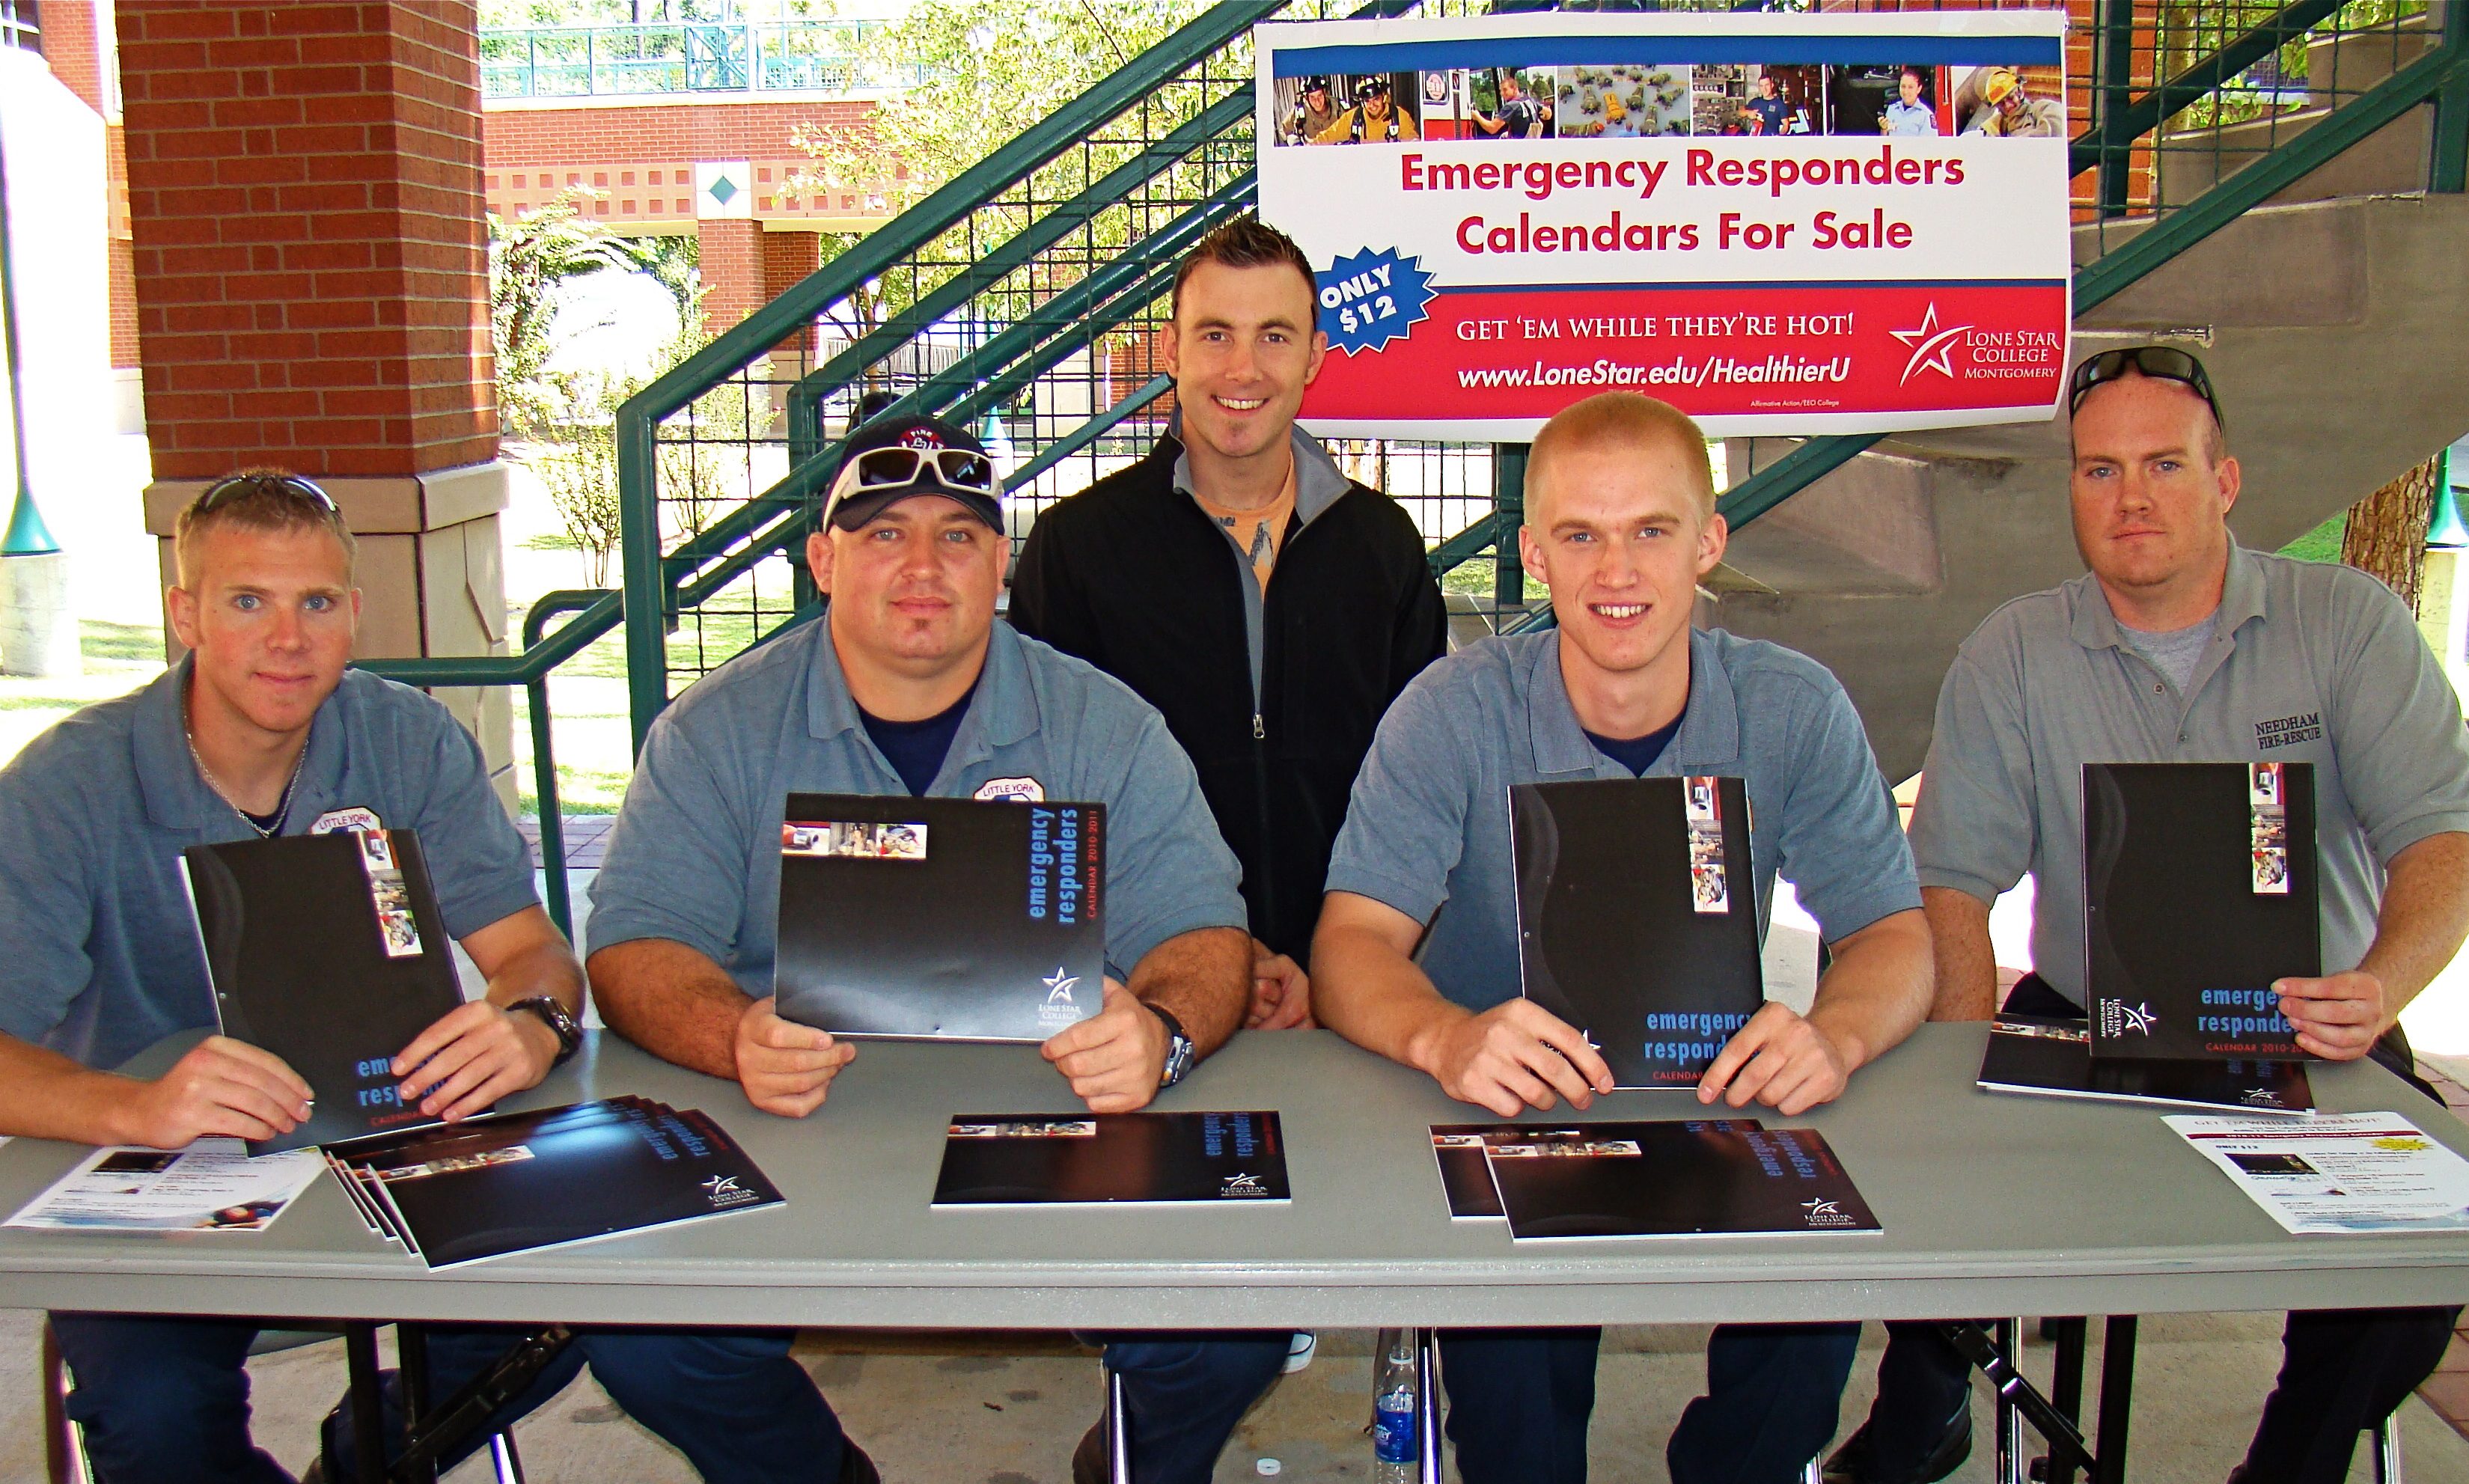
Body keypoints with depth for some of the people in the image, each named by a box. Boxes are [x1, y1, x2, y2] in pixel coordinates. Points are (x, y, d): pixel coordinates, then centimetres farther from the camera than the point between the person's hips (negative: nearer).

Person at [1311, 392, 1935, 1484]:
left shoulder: (1794, 711, -4)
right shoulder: (1455, 714, -9)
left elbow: (1893, 938, -3)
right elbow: (1354, 943, -15)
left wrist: (1835, 1034, -29)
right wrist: (1442, 1037, -39)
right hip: (1500, 1113, -2)